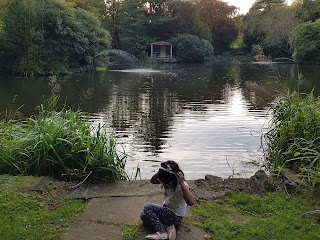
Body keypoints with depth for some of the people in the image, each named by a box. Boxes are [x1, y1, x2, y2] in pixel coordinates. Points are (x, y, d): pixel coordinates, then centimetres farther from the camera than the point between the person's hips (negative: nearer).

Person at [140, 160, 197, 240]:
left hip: (175, 216, -8)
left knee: (147, 207, -17)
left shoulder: (181, 186, -29)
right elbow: (153, 181, 1)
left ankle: (162, 233, -14)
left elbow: (191, 202, -47)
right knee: (143, 215, -2)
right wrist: (159, 173, -20)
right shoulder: (167, 181, -9)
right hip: (167, 210, 8)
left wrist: (181, 183, -45)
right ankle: (168, 228, -8)